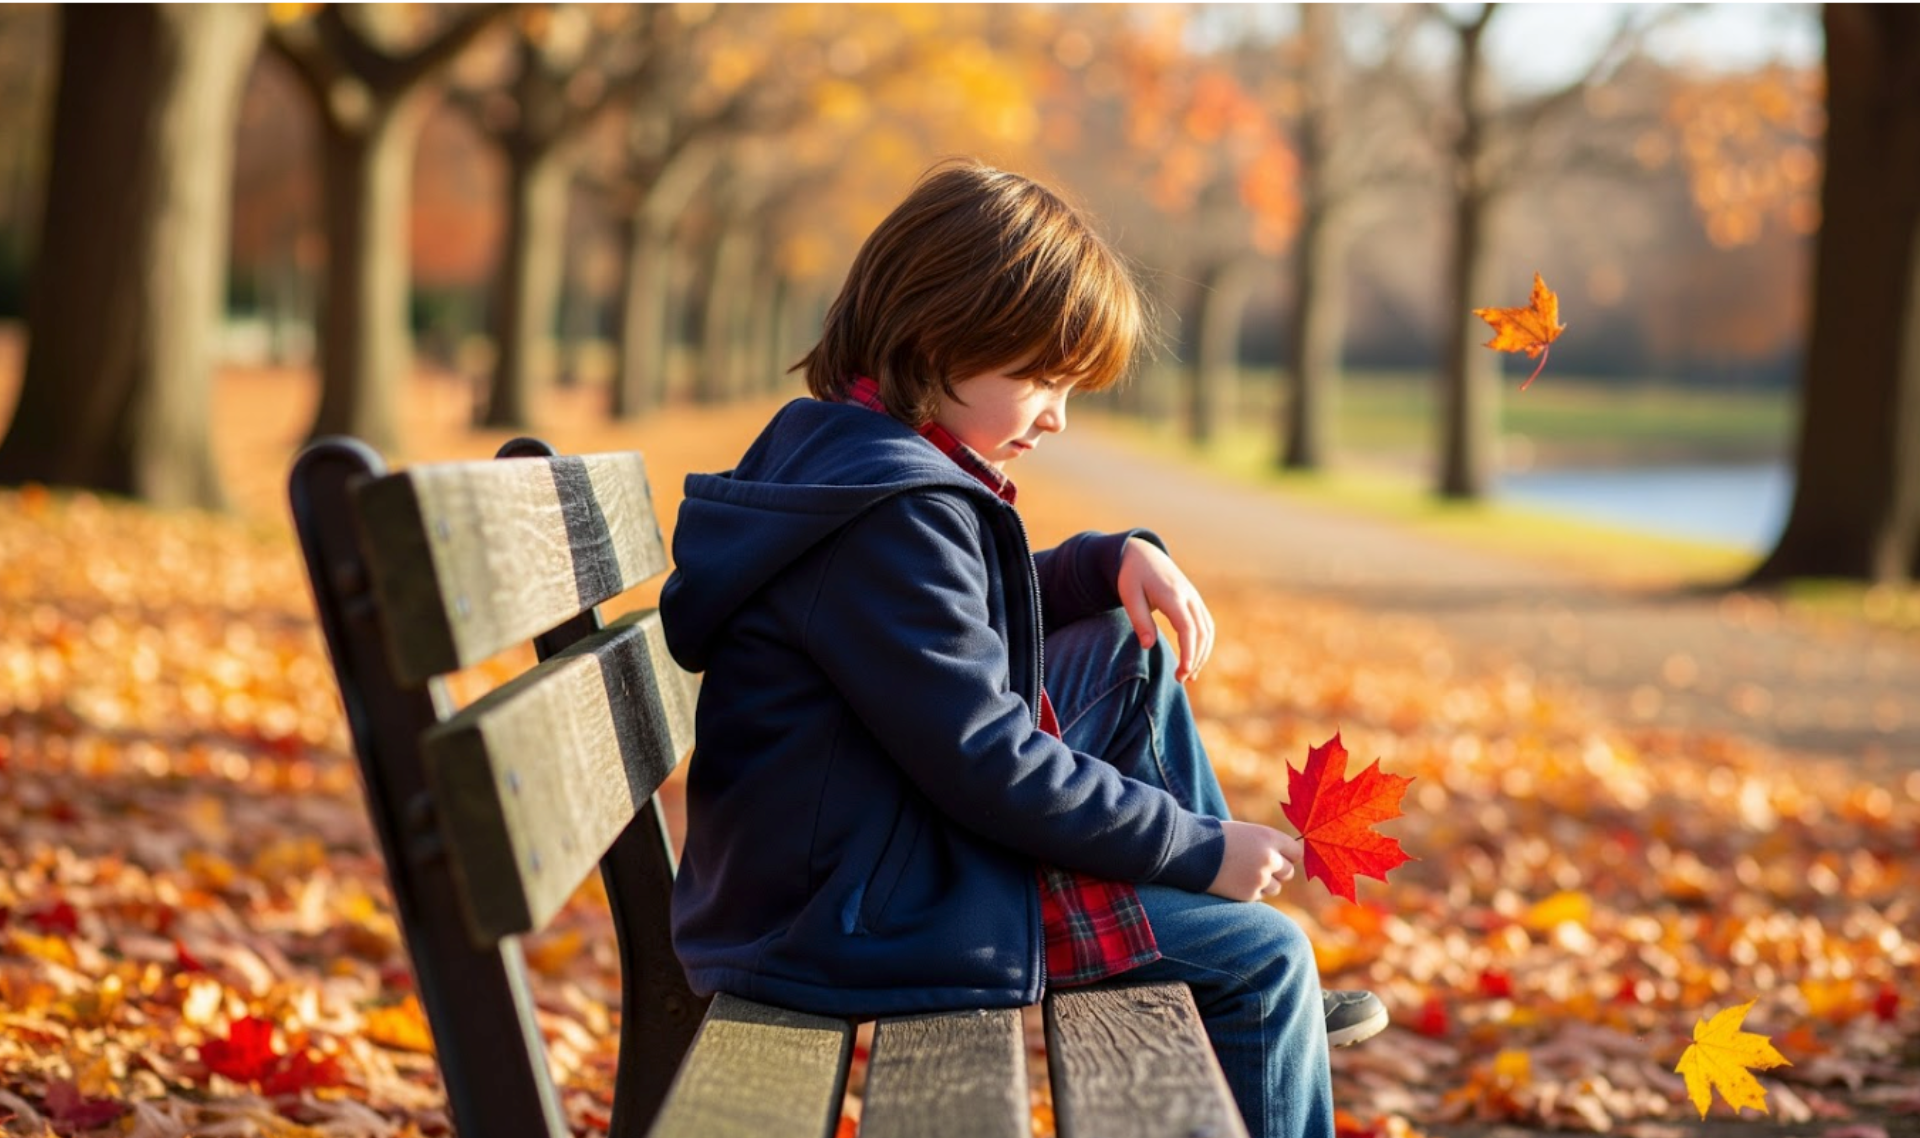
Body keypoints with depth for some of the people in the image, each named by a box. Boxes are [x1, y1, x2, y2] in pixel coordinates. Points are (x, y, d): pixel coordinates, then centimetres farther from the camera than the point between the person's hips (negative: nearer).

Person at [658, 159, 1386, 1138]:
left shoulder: (836, 457, 10)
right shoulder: (894, 514, -23)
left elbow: (969, 617, 24)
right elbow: (988, 766, -25)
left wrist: (1117, 560, 6)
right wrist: (1202, 848, -15)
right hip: (859, 920, -11)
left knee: (1129, 655, 18)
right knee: (1265, 954, -5)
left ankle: (1259, 1015, 22)